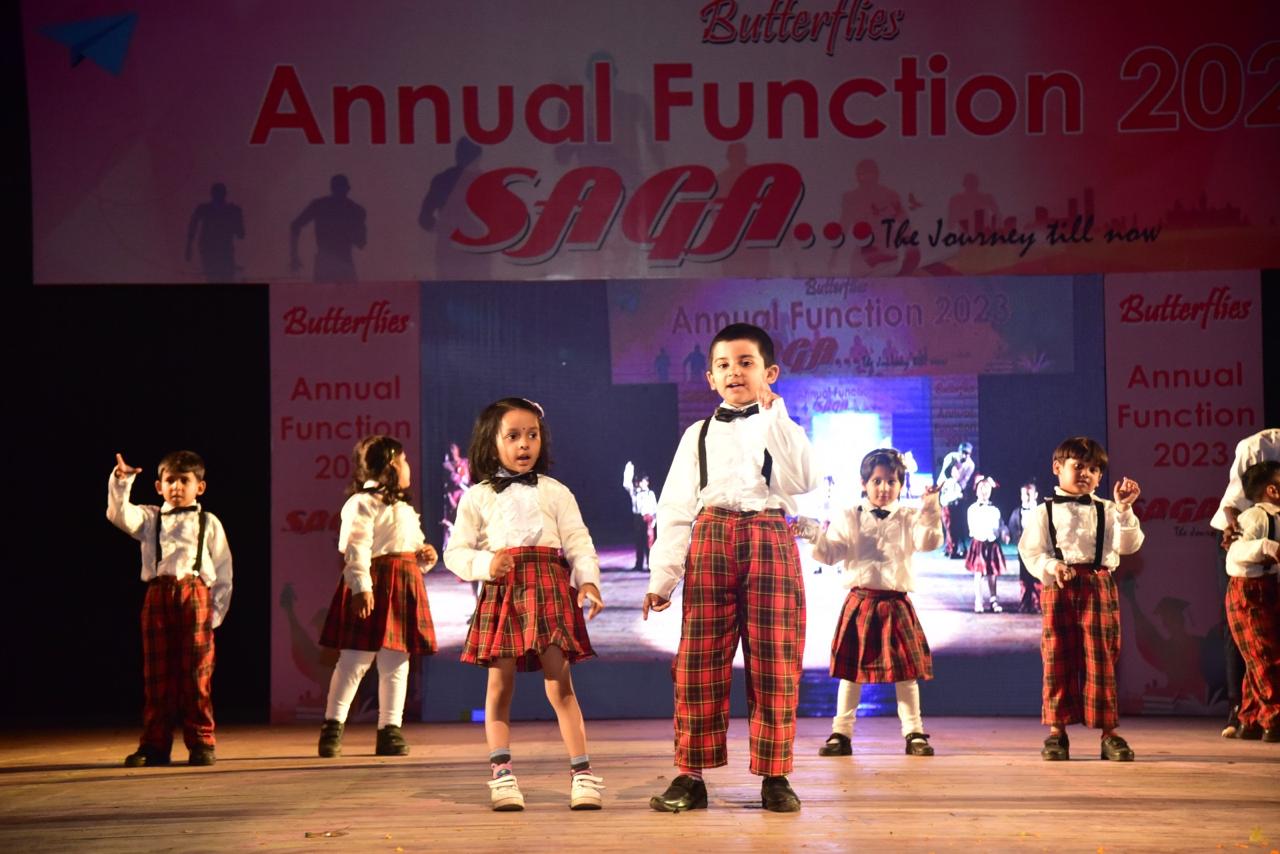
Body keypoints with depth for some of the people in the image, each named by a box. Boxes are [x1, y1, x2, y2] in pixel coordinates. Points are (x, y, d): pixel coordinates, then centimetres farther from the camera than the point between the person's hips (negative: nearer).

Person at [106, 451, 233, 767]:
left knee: (196, 673, -1)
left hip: (195, 595, -2)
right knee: (156, 673, 4)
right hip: (157, 596, 2)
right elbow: (119, 514, -3)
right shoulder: (149, 519, 16)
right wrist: (120, 482, -18)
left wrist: (217, 611, 1)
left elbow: (224, 571, 8)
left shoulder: (208, 523, 11)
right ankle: (155, 746, 9)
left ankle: (201, 743, 6)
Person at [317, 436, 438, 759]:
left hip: (404, 587, 9)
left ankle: (390, 731, 12)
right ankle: (333, 727, -2)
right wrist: (361, 586, -24)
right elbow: (356, 548, -15)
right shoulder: (362, 503, -7)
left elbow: (414, 544, 29)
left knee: (397, 662, 8)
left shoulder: (404, 508, 23)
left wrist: (425, 555, 7)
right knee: (355, 659, -8)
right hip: (374, 585, -9)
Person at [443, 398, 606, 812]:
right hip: (500, 592, 1)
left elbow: (578, 542, 6)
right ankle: (502, 777, 3)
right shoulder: (477, 497, 11)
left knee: (559, 682, -4)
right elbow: (455, 552, 8)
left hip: (549, 589, -1)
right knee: (500, 684, 0)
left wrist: (588, 581, -10)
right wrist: (484, 565, -11)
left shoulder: (555, 492, 12)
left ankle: (582, 774, -2)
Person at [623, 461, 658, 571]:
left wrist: (654, 520, -5)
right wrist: (628, 470, -6)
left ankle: (650, 564, -1)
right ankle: (639, 565, 12)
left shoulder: (650, 493, 2)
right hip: (637, 518, 3)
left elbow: (655, 507, 1)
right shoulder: (634, 492, 9)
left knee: (648, 542, -4)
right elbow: (626, 484, 0)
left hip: (647, 519, -3)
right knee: (639, 542, 7)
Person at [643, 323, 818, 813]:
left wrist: (772, 415, -10)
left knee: (774, 663, -2)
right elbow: (675, 509, 9)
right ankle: (691, 776, 3)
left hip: (770, 540, -1)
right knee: (699, 662, -2)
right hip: (711, 539, 1)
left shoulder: (783, 429, 10)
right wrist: (662, 577, 2)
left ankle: (774, 776, 5)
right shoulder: (699, 436, 13)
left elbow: (803, 480, -11)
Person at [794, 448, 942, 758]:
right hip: (859, 601, 0)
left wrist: (930, 509, -23)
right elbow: (831, 552, 0)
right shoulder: (851, 517, 6)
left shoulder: (909, 518, 5)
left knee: (906, 670, 2)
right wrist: (815, 538, -19)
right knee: (851, 669, 4)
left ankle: (914, 733, 10)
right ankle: (841, 733, 9)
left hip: (896, 602, 0)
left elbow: (928, 541, -11)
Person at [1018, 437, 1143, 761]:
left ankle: (1109, 731, 3)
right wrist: (1051, 567, -17)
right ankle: (1057, 731, 7)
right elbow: (1030, 551, 2)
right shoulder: (1045, 512, 9)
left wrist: (1123, 510, -11)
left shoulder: (1106, 511, 12)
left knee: (1101, 659, -1)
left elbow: (1128, 544, 0)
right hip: (1058, 588, -1)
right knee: (1058, 659, 1)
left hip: (1099, 585, 1)